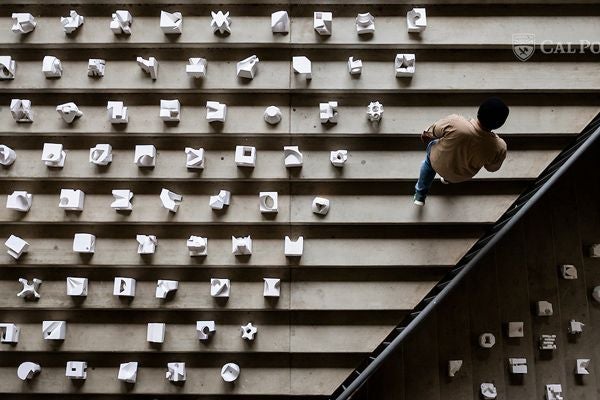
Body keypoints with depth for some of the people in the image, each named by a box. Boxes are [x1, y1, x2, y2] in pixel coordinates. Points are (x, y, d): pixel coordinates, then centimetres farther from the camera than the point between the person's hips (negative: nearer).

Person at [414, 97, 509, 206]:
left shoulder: (454, 122, -38)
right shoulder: (499, 148, -33)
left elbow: (426, 135, -17)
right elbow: (492, 168, -9)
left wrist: (425, 137, 7)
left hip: (437, 164, -1)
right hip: (461, 177, 1)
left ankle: (420, 195, 42)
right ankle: (448, 179, 56)